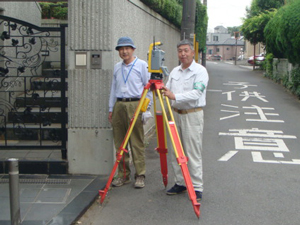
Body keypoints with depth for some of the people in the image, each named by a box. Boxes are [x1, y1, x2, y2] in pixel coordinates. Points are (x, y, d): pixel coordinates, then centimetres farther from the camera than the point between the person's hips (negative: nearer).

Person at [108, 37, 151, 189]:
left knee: (137, 143, -5)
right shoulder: (117, 67, 16)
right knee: (119, 143, 7)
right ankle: (123, 175, 16)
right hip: (119, 105, 5)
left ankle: (140, 176, 3)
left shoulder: (142, 65, 1)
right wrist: (111, 109, 16)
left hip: (135, 105, -5)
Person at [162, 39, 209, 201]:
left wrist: (175, 96, -30)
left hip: (192, 115, -7)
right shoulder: (174, 71, 14)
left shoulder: (200, 71, -7)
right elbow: (167, 91, 14)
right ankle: (180, 183, 23)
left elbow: (196, 93, -20)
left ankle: (197, 187, 3)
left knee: (193, 153, -5)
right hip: (176, 114, 7)